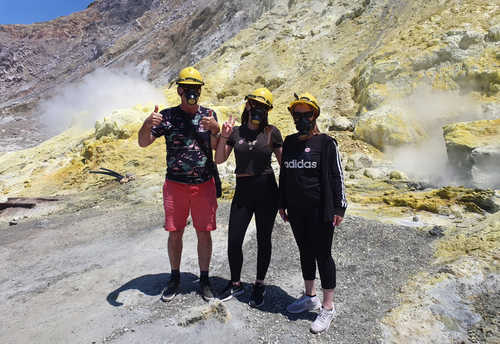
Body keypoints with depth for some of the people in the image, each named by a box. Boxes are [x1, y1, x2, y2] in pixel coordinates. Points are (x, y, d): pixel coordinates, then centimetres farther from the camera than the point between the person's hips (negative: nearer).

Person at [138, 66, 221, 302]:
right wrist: (147, 124, -24)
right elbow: (143, 143, -4)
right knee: (175, 234, 10)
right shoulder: (168, 115, 1)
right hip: (175, 184, 0)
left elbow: (216, 148, -3)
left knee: (204, 233, 7)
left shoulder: (208, 115, 5)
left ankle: (204, 279, 25)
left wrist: (215, 129, -22)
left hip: (204, 184, 1)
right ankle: (175, 278, 30)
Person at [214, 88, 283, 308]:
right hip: (242, 191, 2)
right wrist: (224, 136, -12)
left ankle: (259, 285, 31)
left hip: (266, 190, -2)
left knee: (263, 239, 9)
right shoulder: (236, 132, 4)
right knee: (233, 241, 3)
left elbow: (283, 163, 3)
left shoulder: (272, 132, -1)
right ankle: (235, 284, 29)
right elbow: (219, 160, 0)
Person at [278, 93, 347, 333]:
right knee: (305, 252, 17)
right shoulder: (289, 142, 9)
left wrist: (339, 207, -9)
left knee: (322, 256, 3)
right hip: (296, 210, 5)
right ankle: (310, 297, 35)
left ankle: (327, 308, 20)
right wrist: (282, 203, 15)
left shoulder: (326, 143, -5)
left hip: (319, 209, -5)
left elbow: (337, 176, -6)